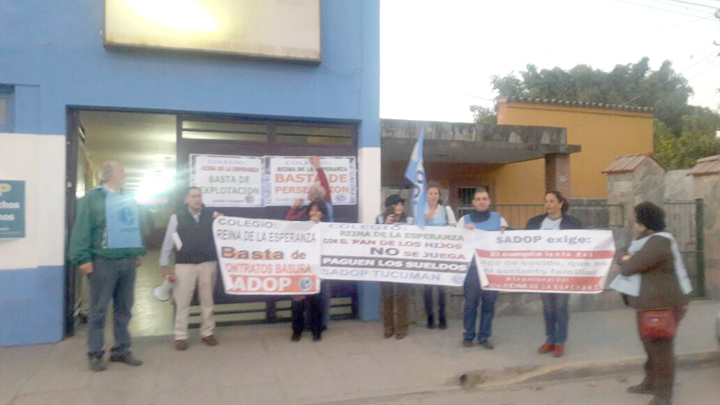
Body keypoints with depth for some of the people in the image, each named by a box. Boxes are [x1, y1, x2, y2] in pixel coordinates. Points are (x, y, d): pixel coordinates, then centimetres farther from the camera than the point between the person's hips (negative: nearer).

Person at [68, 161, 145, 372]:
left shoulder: (129, 199, 15)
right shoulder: (92, 198, -4)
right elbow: (81, 230, -10)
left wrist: (138, 252, 14)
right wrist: (83, 258, -15)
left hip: (128, 261, 6)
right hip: (104, 262, -6)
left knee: (124, 309, 11)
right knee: (99, 310, 2)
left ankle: (121, 350, 21)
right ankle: (95, 354, 12)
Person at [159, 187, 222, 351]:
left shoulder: (212, 215, 3)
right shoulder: (177, 217, -1)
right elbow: (167, 243, 2)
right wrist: (165, 266, 0)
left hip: (208, 264, 2)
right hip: (184, 265, -1)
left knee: (207, 301, 10)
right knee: (182, 302, 4)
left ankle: (207, 333, 23)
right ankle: (181, 336, 16)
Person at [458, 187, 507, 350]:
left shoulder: (499, 219, 11)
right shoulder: (465, 219, 10)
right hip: (472, 267, -1)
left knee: (489, 302, 3)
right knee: (471, 302, -1)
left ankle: (484, 336, 14)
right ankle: (468, 335, 13)